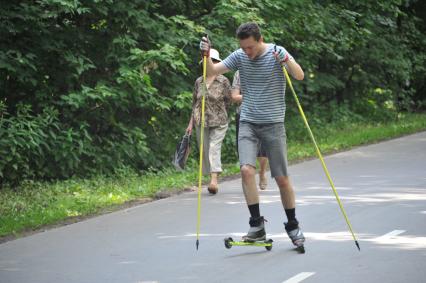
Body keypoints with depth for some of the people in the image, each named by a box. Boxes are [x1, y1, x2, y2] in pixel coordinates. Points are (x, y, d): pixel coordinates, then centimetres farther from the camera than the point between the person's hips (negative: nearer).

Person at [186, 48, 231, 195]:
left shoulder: (223, 81, -3)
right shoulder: (199, 82, 9)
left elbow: (228, 100, 5)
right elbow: (194, 103, 15)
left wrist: (216, 110, 9)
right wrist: (191, 122, 13)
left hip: (218, 122, -4)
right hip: (201, 122, 4)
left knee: (214, 148, -17)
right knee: (205, 151, 4)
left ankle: (214, 180, -28)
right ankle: (212, 180, 13)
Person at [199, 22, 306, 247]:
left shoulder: (277, 53, -7)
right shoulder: (240, 56, 2)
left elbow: (299, 76, -20)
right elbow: (212, 72, 4)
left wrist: (286, 60, -37)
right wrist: (206, 56, -15)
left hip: (273, 124, -2)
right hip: (248, 123, 2)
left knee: (282, 178, 0)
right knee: (247, 170, -18)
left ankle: (293, 226, 18)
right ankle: (257, 225, -11)